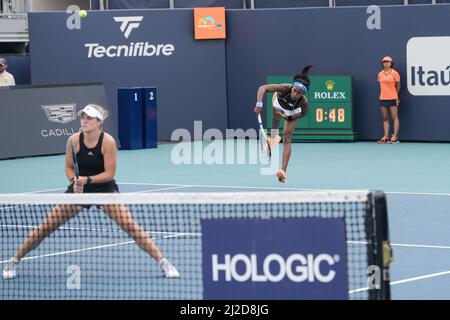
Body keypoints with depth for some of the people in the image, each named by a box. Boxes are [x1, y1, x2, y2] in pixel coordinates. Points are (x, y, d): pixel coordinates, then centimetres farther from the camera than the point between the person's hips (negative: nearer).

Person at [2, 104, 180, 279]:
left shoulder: (108, 141, -20)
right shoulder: (74, 140, -13)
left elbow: (109, 173, -17)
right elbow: (69, 167, 0)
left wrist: (87, 179, -30)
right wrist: (74, 181, -20)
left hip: (105, 188, -2)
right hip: (78, 189, 2)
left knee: (130, 226, -16)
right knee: (46, 227, -2)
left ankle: (163, 262, -8)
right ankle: (14, 261, 12)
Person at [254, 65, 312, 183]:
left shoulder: (304, 102, -42)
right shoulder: (285, 88, -45)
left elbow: (303, 112, -18)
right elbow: (262, 88, -45)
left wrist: (289, 117, -25)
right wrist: (259, 104, -57)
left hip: (291, 114, -1)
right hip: (278, 104, 1)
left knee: (287, 139, -8)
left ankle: (283, 171, -11)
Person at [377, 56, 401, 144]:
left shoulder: (394, 73, -3)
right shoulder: (380, 74, 9)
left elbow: (398, 86, 6)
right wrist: (384, 94, 13)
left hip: (392, 99, -5)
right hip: (383, 99, 5)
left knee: (394, 117, -4)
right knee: (385, 118, 6)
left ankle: (395, 137, -5)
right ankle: (386, 136, 8)